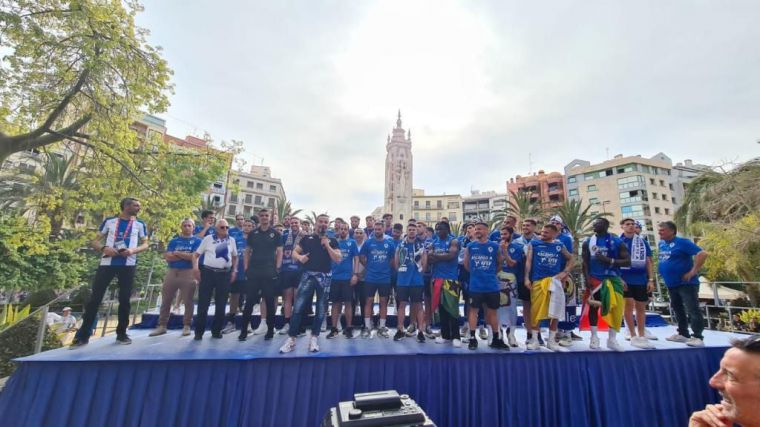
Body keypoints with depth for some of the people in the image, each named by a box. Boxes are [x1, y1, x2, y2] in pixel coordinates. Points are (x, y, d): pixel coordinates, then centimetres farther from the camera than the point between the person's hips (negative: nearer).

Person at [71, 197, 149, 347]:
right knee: (95, 298, 1)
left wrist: (133, 250, -12)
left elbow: (145, 244, 9)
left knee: (124, 299, 3)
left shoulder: (140, 224, 9)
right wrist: (104, 248, -11)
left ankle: (121, 334, 13)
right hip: (107, 263, 0)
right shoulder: (109, 221, 8)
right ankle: (83, 335, 13)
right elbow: (95, 241, 10)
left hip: (128, 265, 0)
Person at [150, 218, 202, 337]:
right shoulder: (174, 241, 13)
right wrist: (186, 255, -8)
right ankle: (162, 326, 19)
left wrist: (177, 253, -3)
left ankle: (186, 326, 11)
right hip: (172, 272, 4)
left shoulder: (197, 241, 3)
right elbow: (167, 257, 0)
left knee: (188, 301, 1)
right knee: (166, 300, 8)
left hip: (188, 273, -3)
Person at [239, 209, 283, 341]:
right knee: (249, 301, 4)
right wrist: (246, 267, 3)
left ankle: (270, 330, 15)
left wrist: (277, 268, -8)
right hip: (253, 271, 2)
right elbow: (248, 251, 13)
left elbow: (279, 252, 1)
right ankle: (244, 331, 13)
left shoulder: (276, 234, 3)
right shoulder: (253, 233, 10)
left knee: (270, 301, 4)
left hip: (270, 272, -2)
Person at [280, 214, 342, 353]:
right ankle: (291, 339, 3)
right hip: (308, 275, 0)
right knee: (298, 306, -7)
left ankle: (314, 338, 19)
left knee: (321, 309, 6)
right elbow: (294, 252, 10)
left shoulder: (332, 241, 5)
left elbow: (338, 259, -4)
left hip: (325, 277, 1)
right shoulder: (307, 238, 8)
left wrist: (327, 245, -13)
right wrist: (300, 257, -12)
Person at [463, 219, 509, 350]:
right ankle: (472, 339, 13)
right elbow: (466, 264, 9)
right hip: (475, 285, -1)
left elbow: (500, 263, 12)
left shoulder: (494, 246, -1)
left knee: (492, 312, 12)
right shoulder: (470, 246, 0)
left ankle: (496, 339, 25)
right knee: (473, 310, 4)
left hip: (492, 285, 1)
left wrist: (491, 273, 11)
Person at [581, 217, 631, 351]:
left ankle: (612, 339, 13)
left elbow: (628, 261, -5)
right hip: (594, 279, 1)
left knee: (616, 308, -1)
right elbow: (585, 262, 2)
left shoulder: (617, 242, -1)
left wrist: (609, 260, -19)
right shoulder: (588, 242, 3)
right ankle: (594, 337, 15)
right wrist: (587, 278, -8)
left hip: (612, 279, 0)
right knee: (593, 306, 4)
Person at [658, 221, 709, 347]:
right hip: (671, 284, 8)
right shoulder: (661, 244, 9)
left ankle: (697, 337, -1)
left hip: (686, 283, -8)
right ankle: (683, 334, 26)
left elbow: (702, 254, -21)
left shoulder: (682, 242, -13)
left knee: (693, 310, -6)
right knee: (678, 309, 15)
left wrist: (693, 272, -21)